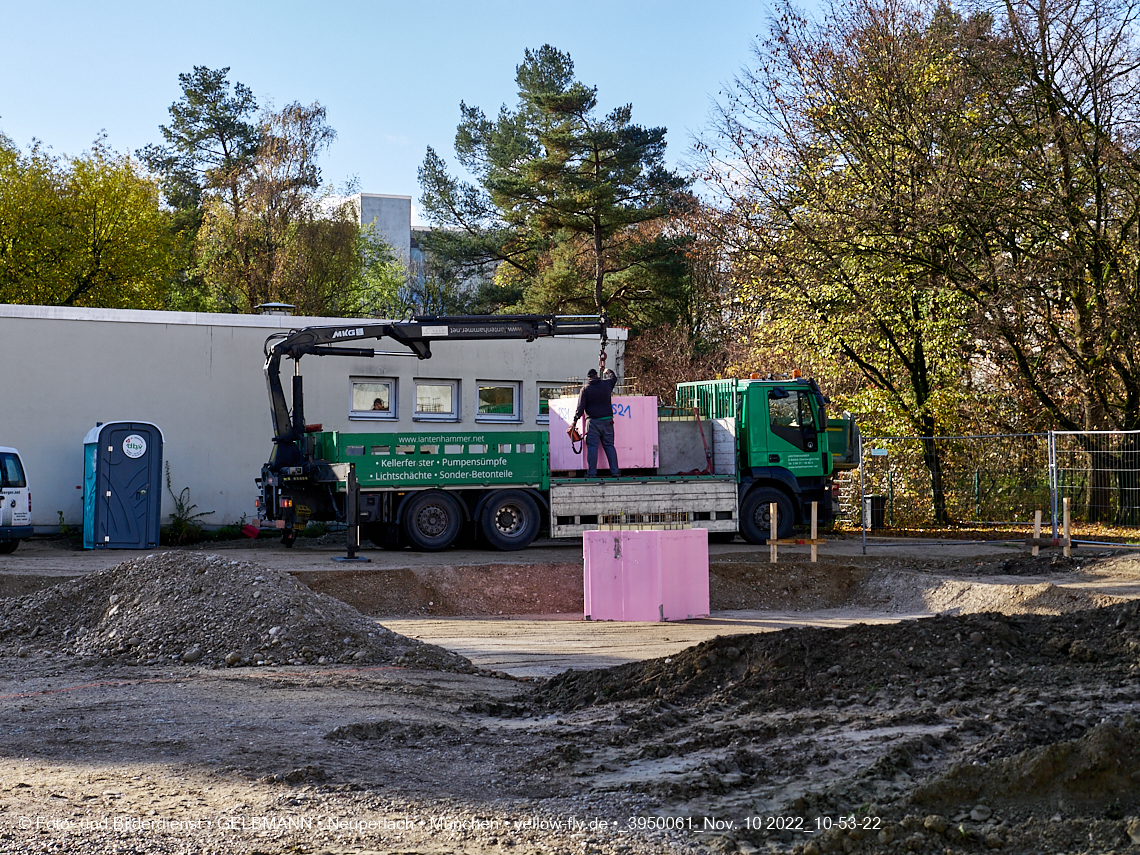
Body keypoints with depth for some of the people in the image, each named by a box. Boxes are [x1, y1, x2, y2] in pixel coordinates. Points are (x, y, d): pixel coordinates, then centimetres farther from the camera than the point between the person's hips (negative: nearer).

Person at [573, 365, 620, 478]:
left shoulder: (585, 389, -2)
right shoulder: (606, 384, 5)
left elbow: (580, 407, -5)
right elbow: (614, 377, 29)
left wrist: (575, 420, 3)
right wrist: (607, 371, 49)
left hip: (593, 421, -3)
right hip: (607, 420, 3)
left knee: (592, 447, -3)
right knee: (609, 446, 9)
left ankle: (592, 472, -5)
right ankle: (614, 470, 6)